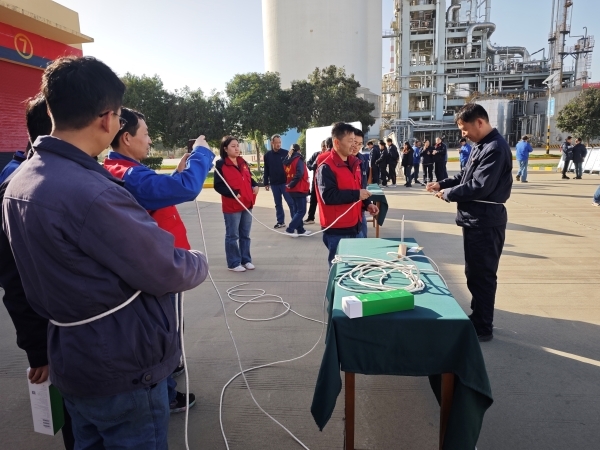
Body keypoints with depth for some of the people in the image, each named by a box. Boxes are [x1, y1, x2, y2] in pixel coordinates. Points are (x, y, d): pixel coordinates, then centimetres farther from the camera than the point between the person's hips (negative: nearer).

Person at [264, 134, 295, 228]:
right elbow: (266, 170, 10)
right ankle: (280, 222, 19)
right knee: (278, 204, 11)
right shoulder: (267, 155, 5)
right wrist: (266, 183, 8)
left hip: (285, 182, -3)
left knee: (291, 202, -1)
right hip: (274, 184, 3)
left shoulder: (286, 153, -4)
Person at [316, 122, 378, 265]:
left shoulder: (354, 163, 11)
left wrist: (367, 204, 4)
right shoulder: (326, 167, -16)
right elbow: (328, 196, -26)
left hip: (355, 227, 8)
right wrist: (356, 195, -22)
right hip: (336, 231, -8)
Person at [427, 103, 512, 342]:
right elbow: (465, 175, 20)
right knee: (474, 273, 19)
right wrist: (442, 184, 6)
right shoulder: (482, 145, 14)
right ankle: (477, 318, 34)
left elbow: (479, 187, -25)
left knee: (482, 275, 1)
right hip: (476, 219, 10)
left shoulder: (495, 148, -19)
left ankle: (483, 327, 14)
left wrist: (448, 194, -13)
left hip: (485, 222, -10)